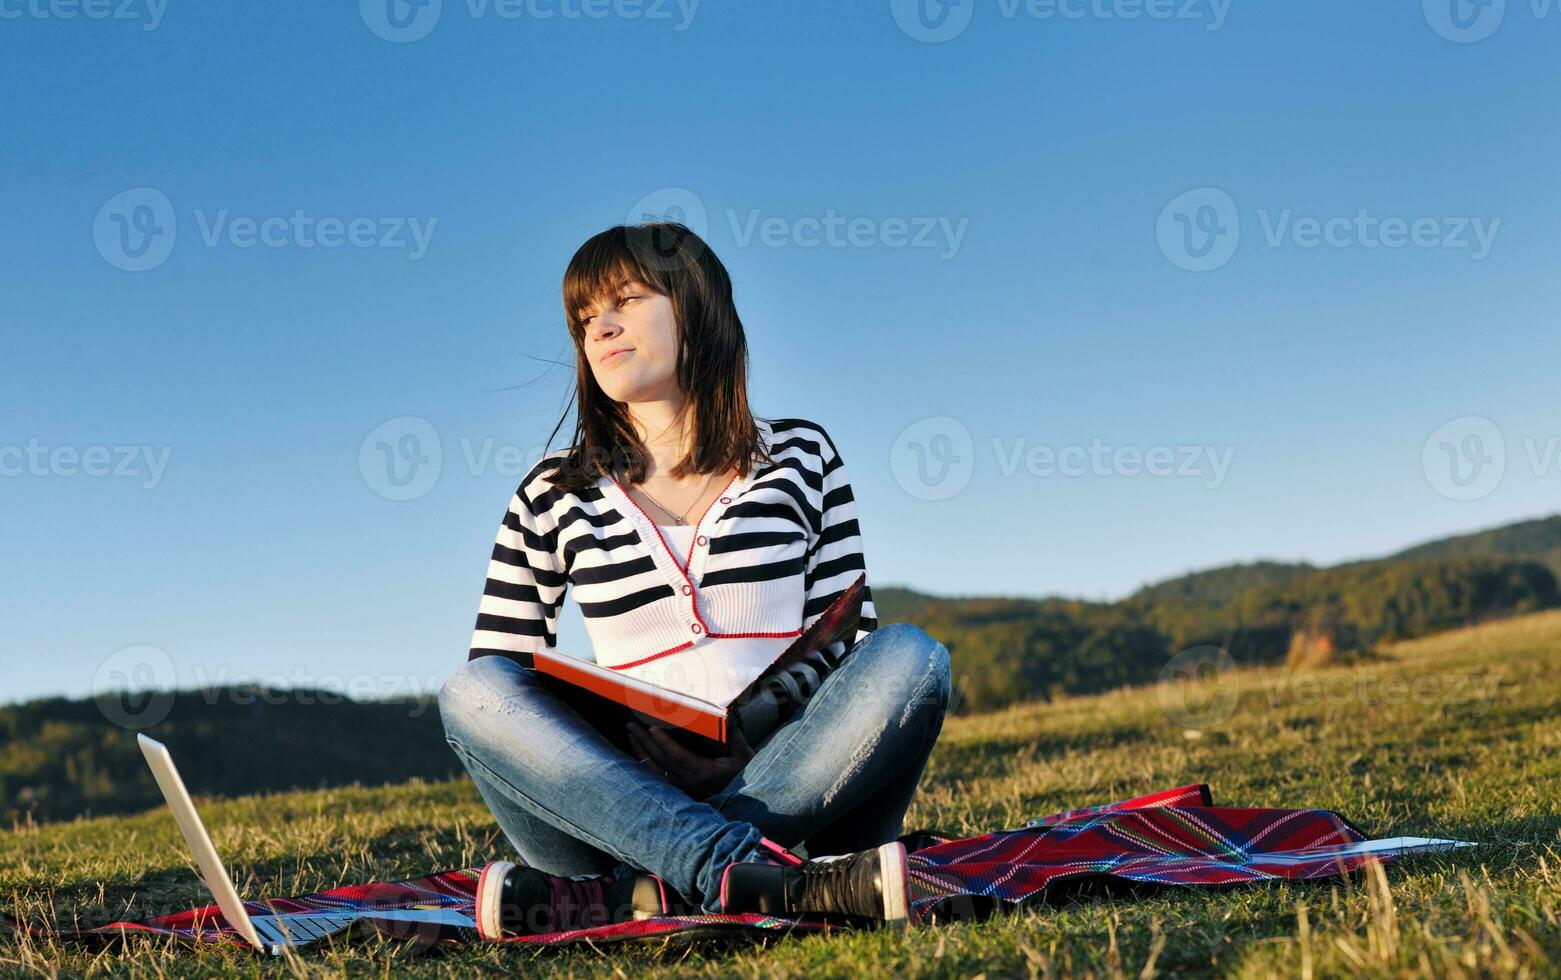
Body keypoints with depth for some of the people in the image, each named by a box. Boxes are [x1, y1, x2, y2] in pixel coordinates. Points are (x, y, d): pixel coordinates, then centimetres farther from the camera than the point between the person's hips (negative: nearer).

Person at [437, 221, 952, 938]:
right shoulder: (554, 496, 12)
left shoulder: (800, 455, 13)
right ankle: (756, 877, -40)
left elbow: (849, 636, 11)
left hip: (791, 787, 0)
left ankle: (630, 894, -33)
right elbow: (497, 676, 10)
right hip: (627, 798, 0)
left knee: (908, 657, -26)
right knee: (470, 691, -23)